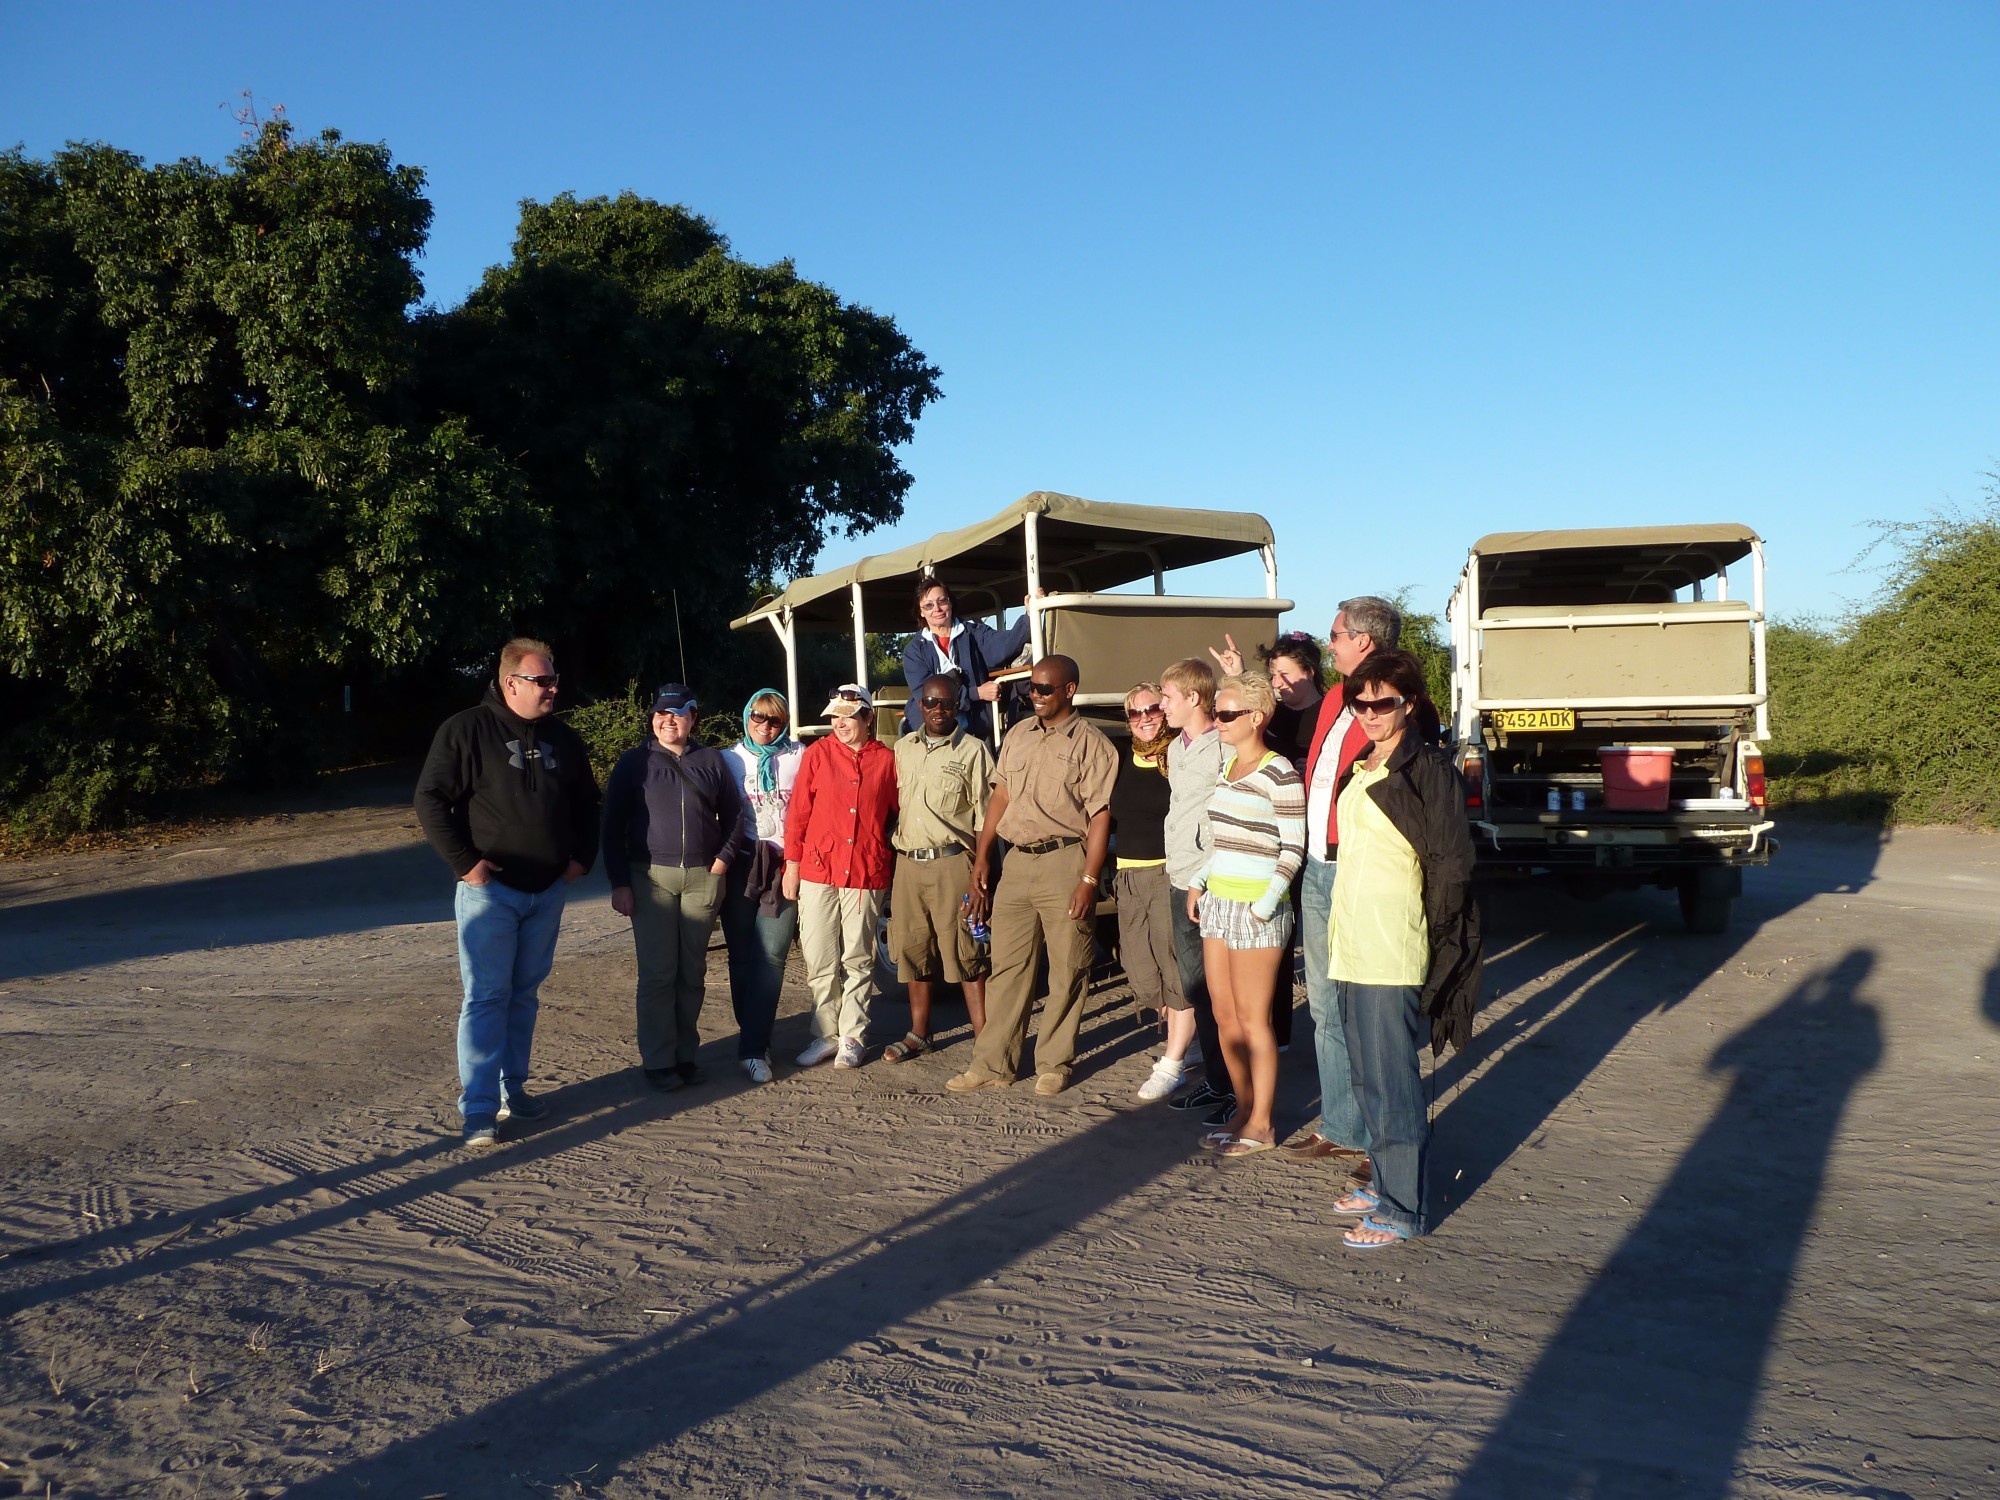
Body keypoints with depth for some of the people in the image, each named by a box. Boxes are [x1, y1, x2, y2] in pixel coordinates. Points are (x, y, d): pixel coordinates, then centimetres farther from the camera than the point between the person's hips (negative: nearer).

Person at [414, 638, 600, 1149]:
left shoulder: (563, 739, 9)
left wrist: (581, 856, 8)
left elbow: (586, 803, 20)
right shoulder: (466, 730, -8)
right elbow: (430, 799, -10)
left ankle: (512, 1088, 24)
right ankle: (479, 1110, -1)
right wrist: (464, 861, -14)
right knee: (485, 998, -5)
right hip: (489, 890, -5)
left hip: (548, 891, 5)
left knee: (525, 994, 13)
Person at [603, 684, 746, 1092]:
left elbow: (733, 815, 14)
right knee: (657, 974, -3)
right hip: (651, 877, -2)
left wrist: (722, 860, 0)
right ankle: (658, 1061, 5)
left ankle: (686, 1054, 18)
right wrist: (619, 883, -4)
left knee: (692, 973, 8)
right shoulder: (634, 763, 4)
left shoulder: (711, 760, 10)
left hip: (702, 878, 2)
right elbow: (613, 826, 2)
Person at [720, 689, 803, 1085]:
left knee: (771, 955, -10)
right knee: (742, 956, 4)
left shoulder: (799, 756, 8)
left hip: (785, 864, -1)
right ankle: (755, 1042, 16)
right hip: (741, 865, 2)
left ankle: (752, 1048, -9)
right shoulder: (731, 759, 12)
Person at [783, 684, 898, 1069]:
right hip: (817, 870, 1)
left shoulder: (886, 760, 2)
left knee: (858, 960, 7)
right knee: (819, 961, 4)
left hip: (867, 875, 0)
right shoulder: (818, 753, 3)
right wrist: (792, 864, 2)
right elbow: (797, 811, 5)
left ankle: (852, 1037, 17)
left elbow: (899, 814, 10)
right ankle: (825, 1034, 17)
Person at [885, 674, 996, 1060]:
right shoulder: (903, 748, 14)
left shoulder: (972, 751, -1)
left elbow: (984, 818, -4)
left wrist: (979, 875, -11)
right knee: (914, 951, 10)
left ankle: (983, 1034, 0)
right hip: (908, 864, 5)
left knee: (965, 953, -5)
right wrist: (894, 858, 10)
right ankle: (919, 1033, 22)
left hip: (951, 864, -5)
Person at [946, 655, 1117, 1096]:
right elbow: (1000, 796, 16)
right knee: (1006, 966, 9)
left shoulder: (1091, 743, -5)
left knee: (1066, 970, 4)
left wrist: (1089, 880, -15)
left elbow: (1100, 816, -10)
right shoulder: (1018, 735, 14)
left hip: (1065, 862, -5)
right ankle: (993, 1064, 16)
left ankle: (1054, 1064, 17)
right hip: (1017, 861, 6)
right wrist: (982, 857, 11)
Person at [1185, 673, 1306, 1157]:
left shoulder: (1278, 773, -11)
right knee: (1224, 1016, 10)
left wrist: (1264, 906, -17)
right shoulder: (1226, 764, 13)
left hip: (1256, 907, -8)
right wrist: (1198, 882, 16)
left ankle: (1261, 1124, 10)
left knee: (1252, 1020, -1)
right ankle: (1243, 1109, 23)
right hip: (1217, 901, 8)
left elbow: (1293, 848, -13)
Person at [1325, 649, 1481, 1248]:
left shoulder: (1428, 768, -11)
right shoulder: (1361, 770, 13)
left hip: (1392, 954, -8)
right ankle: (1383, 1181, 31)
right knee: (1367, 1075, 17)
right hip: (1351, 946, 8)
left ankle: (1402, 1209, 8)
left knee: (1392, 1081, -1)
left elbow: (1452, 862, -12)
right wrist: (1342, 937, 15)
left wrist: (1427, 937, -8)